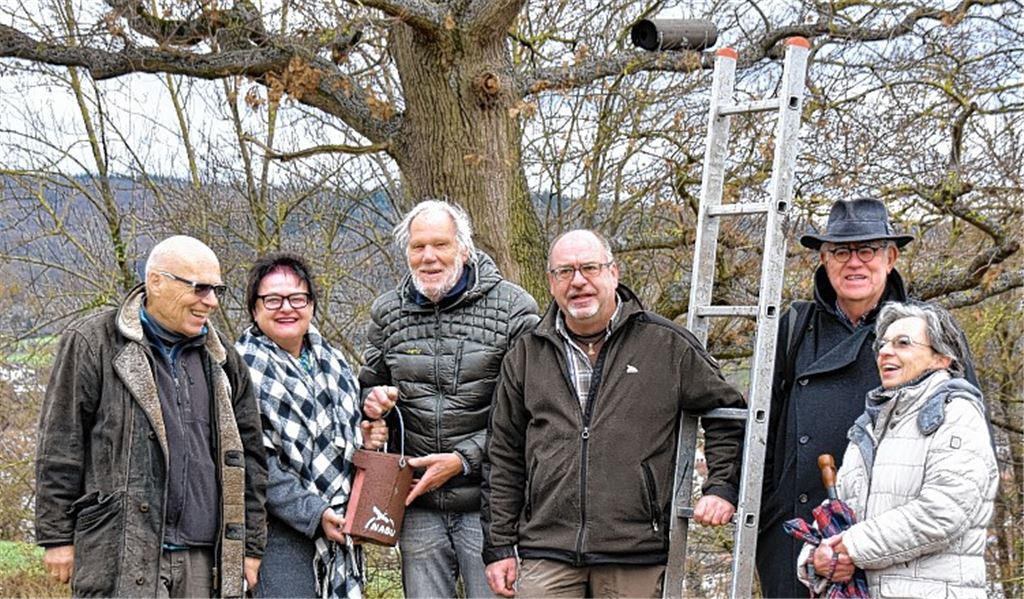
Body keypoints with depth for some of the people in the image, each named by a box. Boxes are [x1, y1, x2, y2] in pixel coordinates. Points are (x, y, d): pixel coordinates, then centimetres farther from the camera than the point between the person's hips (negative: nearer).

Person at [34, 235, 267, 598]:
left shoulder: (221, 358, 15)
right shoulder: (93, 344, 0)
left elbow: (247, 455, 16)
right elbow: (60, 448, -1)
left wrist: (250, 545, 13)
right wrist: (58, 537, -4)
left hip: (201, 560, 5)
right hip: (121, 558, -5)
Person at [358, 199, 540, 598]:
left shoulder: (514, 308, -5)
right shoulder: (387, 312, 8)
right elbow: (370, 383, 22)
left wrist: (464, 459, -15)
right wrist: (373, 400, -3)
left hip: (487, 502, -4)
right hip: (418, 504, 4)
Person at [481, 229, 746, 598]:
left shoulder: (667, 345, 4)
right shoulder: (526, 356, 11)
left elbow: (726, 411, 13)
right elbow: (504, 457, 14)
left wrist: (722, 486, 1)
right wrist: (499, 546, 10)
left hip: (636, 559, -1)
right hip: (545, 557, 2)